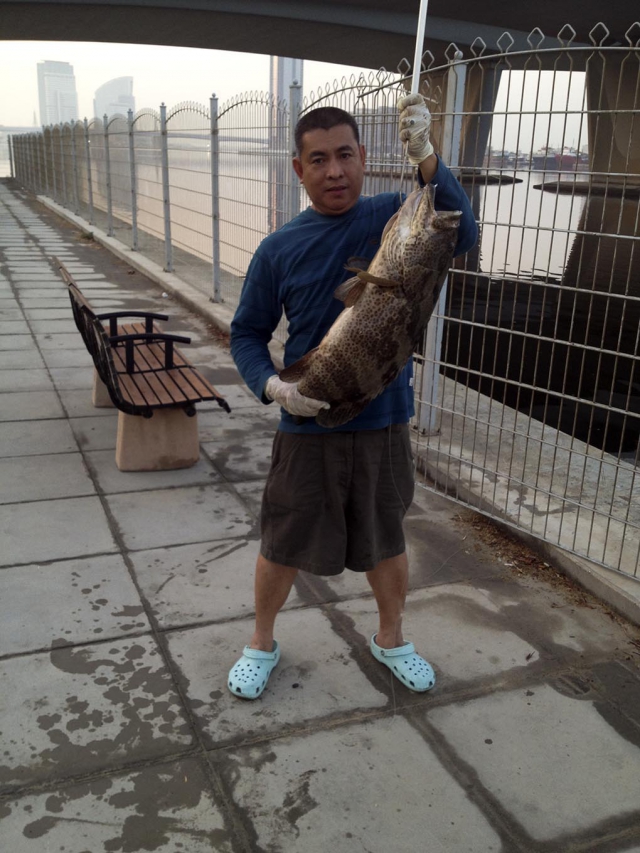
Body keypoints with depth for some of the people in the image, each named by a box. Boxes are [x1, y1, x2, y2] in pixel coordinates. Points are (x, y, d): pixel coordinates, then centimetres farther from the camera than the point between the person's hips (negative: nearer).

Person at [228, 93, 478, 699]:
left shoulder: (394, 217, -4)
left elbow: (461, 238, -23)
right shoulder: (279, 250, -5)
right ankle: (262, 644, 39)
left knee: (386, 542, 18)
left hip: (383, 425, 1)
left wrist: (425, 158, -36)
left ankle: (390, 638, 44)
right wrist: (273, 386, -17)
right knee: (283, 545, 13)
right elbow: (247, 333, 2)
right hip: (307, 428, 0)